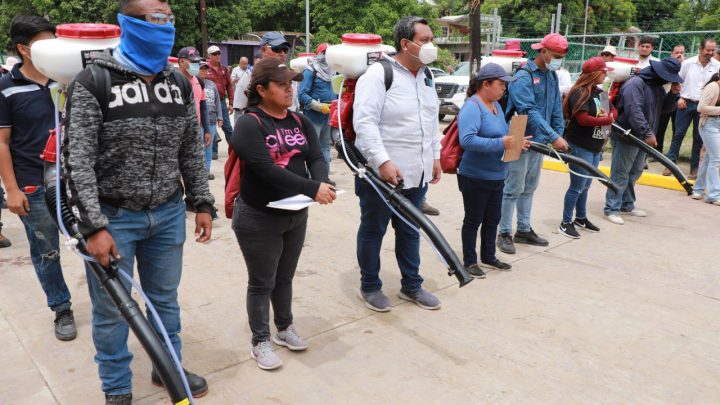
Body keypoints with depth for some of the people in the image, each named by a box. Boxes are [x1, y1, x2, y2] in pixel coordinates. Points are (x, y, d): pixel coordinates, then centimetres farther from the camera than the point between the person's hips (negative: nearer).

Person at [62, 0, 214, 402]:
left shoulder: (179, 83, 5)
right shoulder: (93, 83, -11)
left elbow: (192, 150, 10)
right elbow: (77, 161, -14)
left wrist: (203, 204, 8)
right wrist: (94, 226, -18)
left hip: (168, 214, 4)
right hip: (112, 217, -4)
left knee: (166, 298, 18)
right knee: (112, 308, 10)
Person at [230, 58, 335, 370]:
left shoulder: (300, 121, 6)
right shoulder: (249, 124, -16)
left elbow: (316, 158, -4)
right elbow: (267, 170, -27)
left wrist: (322, 182, -26)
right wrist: (312, 189, -32)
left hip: (296, 215, 6)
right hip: (259, 218, -6)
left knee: (285, 277, 21)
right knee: (262, 283, 8)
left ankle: (285, 328, 39)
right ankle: (260, 342, 24)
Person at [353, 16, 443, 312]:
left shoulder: (426, 77, 12)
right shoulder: (378, 74, -14)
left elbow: (433, 121, 20)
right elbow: (364, 122, -21)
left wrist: (436, 157, 15)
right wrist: (383, 161, -27)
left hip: (417, 173, 8)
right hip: (381, 172, -7)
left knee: (409, 231, 18)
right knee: (373, 230, 9)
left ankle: (411, 286, 32)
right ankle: (369, 287, 25)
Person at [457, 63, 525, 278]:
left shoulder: (496, 105, 11)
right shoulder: (472, 107, -18)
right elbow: (467, 140, -31)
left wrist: (515, 142, 2)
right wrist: (500, 143, -29)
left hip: (496, 176, 9)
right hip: (475, 177, -9)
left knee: (492, 219, 18)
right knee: (473, 220, 6)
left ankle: (488, 257, 34)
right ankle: (470, 262, 20)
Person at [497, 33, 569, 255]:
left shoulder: (552, 77, 11)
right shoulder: (523, 76, -16)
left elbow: (556, 109, 13)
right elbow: (529, 111, -25)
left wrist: (559, 135, 2)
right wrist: (553, 137, -29)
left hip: (539, 142, 8)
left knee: (529, 188, 15)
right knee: (514, 189, -3)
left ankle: (524, 230, 27)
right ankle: (505, 234, 7)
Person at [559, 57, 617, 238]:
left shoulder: (600, 93, 13)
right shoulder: (580, 93, -15)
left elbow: (614, 111, 15)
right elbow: (584, 119, -24)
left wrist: (609, 116, -9)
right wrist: (607, 119, -11)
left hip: (595, 148, 9)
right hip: (580, 148, -9)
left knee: (586, 186, 17)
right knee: (577, 187, -3)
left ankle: (581, 218, 30)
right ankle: (566, 223, 6)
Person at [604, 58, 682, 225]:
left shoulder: (658, 86, 12)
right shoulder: (635, 84, -18)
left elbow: (664, 108, 18)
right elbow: (634, 112, -28)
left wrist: (673, 94, -1)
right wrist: (647, 133, -30)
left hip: (642, 138, 9)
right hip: (626, 137, -9)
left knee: (634, 173, 16)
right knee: (620, 175, -5)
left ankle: (627, 204, 29)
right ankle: (612, 209, 2)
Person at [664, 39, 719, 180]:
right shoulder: (688, 63, -1)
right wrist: (679, 97, -2)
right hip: (686, 103, 0)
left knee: (698, 137, 6)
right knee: (678, 133, 1)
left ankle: (694, 167, 13)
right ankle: (671, 162, 8)